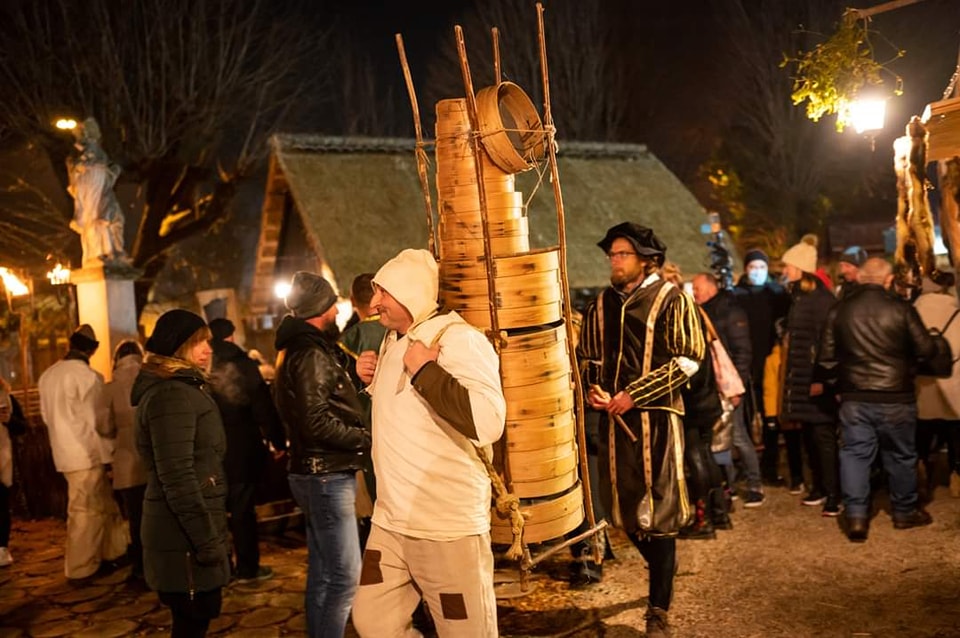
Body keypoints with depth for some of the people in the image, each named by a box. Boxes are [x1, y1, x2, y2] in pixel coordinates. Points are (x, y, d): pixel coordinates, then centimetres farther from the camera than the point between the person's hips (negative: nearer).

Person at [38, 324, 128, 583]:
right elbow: (97, 420, -10)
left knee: (105, 505, 17)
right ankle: (79, 570, 7)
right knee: (85, 513, 1)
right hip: (87, 454, -7)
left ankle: (112, 553, 24)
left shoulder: (48, 375, 7)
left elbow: (47, 415, 14)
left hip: (65, 453, 7)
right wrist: (107, 454, -2)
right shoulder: (88, 376, -14)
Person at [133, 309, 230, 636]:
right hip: (184, 536, -10)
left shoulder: (184, 388, 16)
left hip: (187, 531, 10)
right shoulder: (171, 394, -18)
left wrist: (210, 531, 24)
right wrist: (206, 537, -24)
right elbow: (177, 476, -24)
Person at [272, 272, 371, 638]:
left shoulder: (301, 348, 16)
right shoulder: (311, 354, -15)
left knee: (322, 574, 16)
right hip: (327, 475, -10)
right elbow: (317, 423, -23)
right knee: (345, 577, -8)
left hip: (319, 474, 10)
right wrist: (365, 438, -13)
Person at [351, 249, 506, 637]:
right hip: (390, 522, 8)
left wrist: (424, 370, -25)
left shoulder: (459, 340, -16)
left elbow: (488, 423, -31)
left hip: (448, 527, -8)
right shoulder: (393, 340, 11)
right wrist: (372, 381, 7)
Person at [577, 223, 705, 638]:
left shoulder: (670, 299, -4)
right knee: (624, 505, 11)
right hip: (614, 416, 5)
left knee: (658, 510, -2)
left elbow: (689, 358, -10)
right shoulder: (601, 305, 12)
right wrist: (592, 388, -2)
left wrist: (634, 394, -14)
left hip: (655, 415, -5)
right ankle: (663, 571, 38)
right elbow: (586, 355, 20)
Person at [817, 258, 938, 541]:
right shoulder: (901, 309, -10)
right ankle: (904, 512, 28)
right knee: (900, 455, 14)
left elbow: (827, 357, 3)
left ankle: (855, 516, 0)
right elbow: (926, 350, -6)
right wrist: (907, 358, 15)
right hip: (895, 398, -2)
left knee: (855, 454, 6)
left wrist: (833, 383, 17)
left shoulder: (839, 310, -1)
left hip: (854, 398, 2)